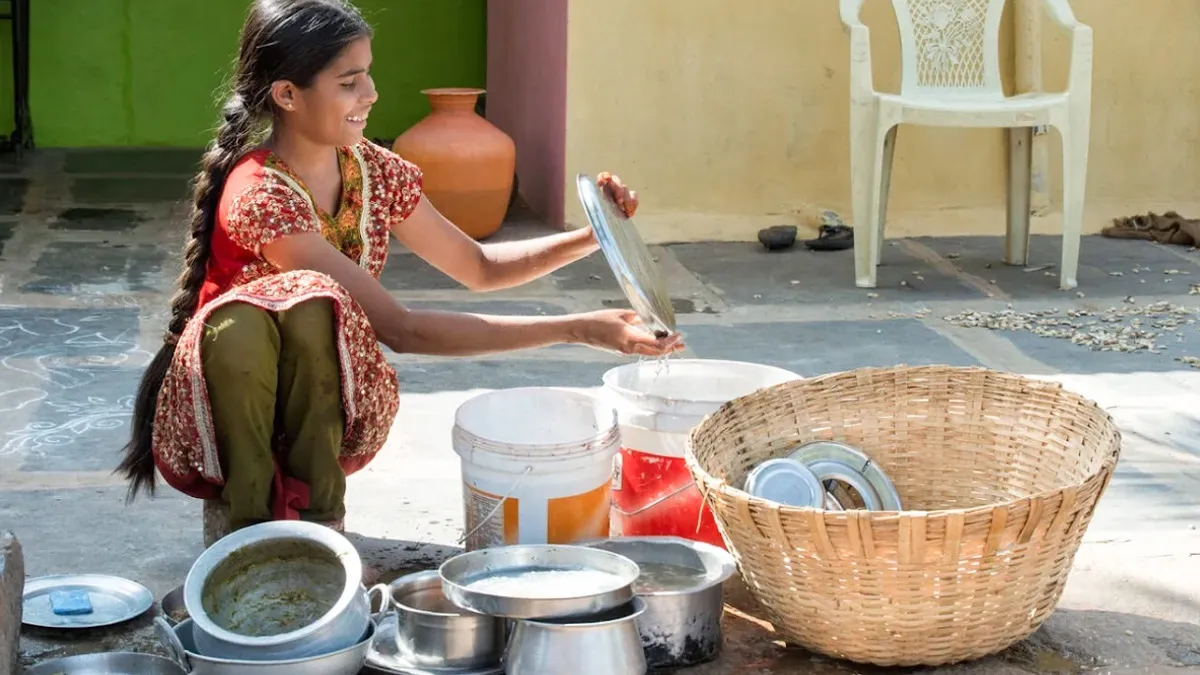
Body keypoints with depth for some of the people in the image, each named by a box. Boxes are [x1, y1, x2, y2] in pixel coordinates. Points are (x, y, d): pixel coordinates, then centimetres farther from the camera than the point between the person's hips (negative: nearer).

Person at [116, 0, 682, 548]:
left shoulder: (374, 171, -4)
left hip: (329, 414, 5)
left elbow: (479, 267, 11)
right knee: (242, 316, -38)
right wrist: (578, 330, -31)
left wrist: (589, 238, -9)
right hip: (228, 415, -5)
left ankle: (317, 510, -18)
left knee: (314, 304, -30)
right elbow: (400, 329, -30)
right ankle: (247, 517, -20)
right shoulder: (259, 197, -26)